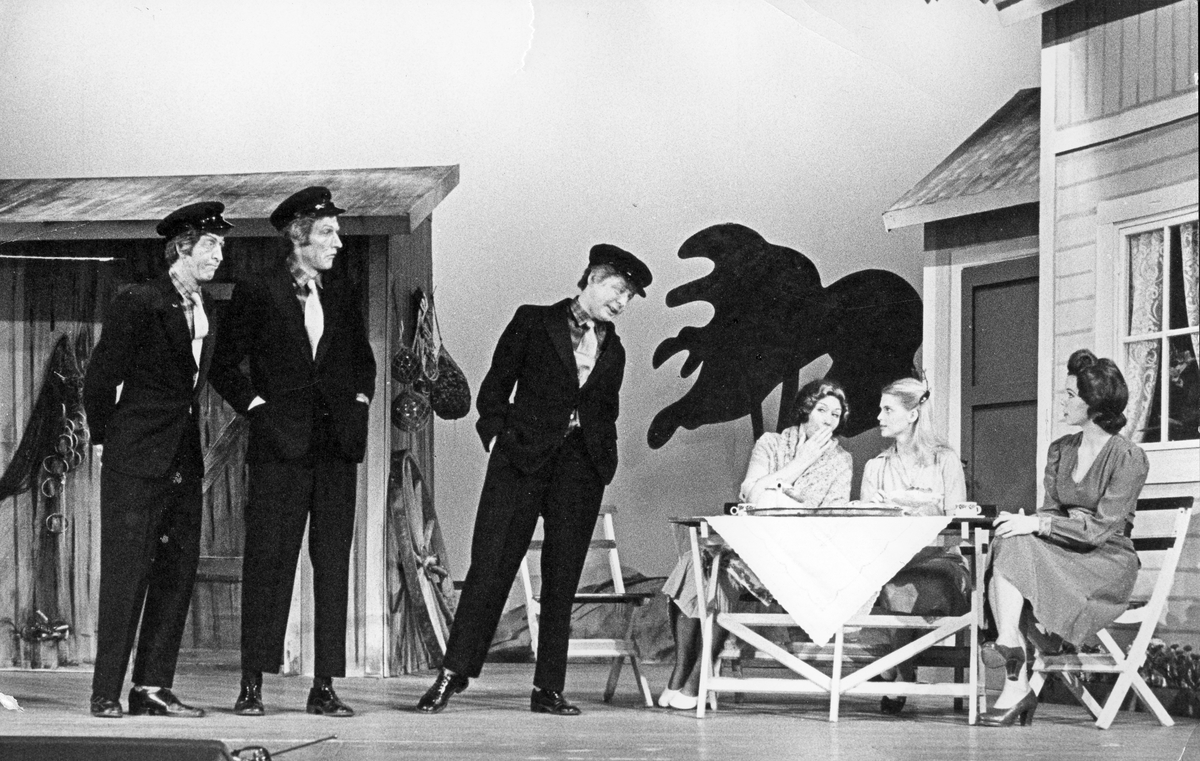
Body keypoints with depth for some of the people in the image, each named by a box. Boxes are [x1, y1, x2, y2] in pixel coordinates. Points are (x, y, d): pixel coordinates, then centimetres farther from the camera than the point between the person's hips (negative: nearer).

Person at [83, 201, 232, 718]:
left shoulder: (205, 313, 13)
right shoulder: (137, 304, -7)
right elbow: (100, 379, -4)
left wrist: (202, 455, 13)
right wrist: (104, 441, -1)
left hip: (184, 464, 7)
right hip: (135, 463, -7)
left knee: (178, 573, 4)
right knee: (126, 573, -7)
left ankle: (152, 689, 8)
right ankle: (106, 691, -3)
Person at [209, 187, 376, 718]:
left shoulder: (343, 297, 15)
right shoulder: (256, 294, 1)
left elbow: (363, 362, 27)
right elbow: (225, 367, 2)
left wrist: (359, 404, 11)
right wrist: (259, 408, -7)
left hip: (337, 445, 5)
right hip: (280, 447, -5)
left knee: (334, 566, 2)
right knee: (268, 564, -5)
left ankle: (324, 687, 4)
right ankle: (252, 685, -2)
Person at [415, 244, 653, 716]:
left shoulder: (613, 351, 17)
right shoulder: (534, 323, 5)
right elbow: (496, 385, 5)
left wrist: (605, 463, 10)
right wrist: (496, 432, -6)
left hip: (581, 468, 4)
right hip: (522, 458, -4)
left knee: (563, 578, 2)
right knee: (491, 566, -7)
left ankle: (548, 689, 6)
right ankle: (452, 674, -1)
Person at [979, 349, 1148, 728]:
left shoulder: (1129, 458, -7)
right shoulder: (1060, 450, 16)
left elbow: (1101, 528, -15)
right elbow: (1050, 511, 13)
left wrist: (1038, 525, -24)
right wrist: (1021, 522, -11)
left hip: (1107, 564, -6)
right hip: (1061, 554, 6)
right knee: (1009, 543, -26)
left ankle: (1017, 686, -31)